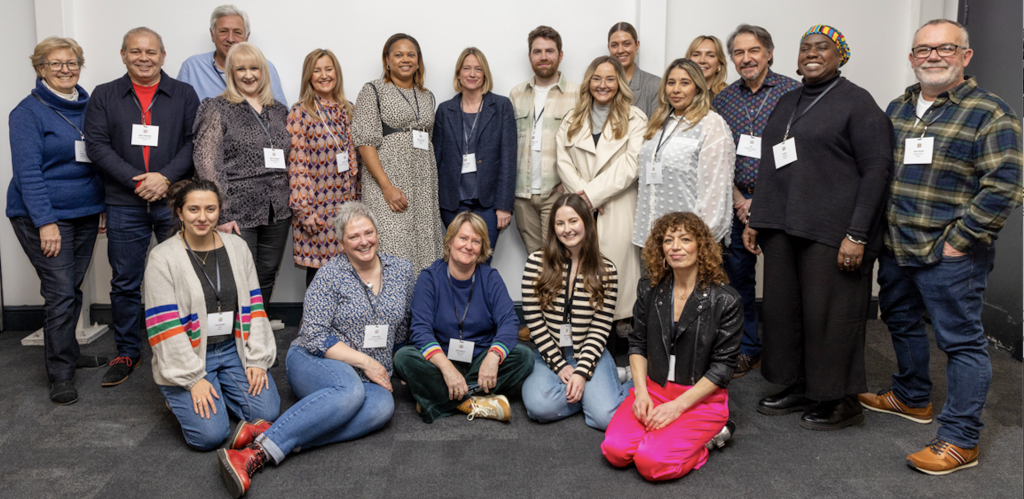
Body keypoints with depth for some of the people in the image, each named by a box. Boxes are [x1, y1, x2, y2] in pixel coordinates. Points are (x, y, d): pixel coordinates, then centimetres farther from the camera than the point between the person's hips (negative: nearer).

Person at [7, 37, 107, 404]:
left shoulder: (89, 106, 9)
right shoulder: (28, 112, -7)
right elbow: (27, 172, -12)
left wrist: (105, 205, 9)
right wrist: (46, 222, -18)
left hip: (86, 212, 5)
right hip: (44, 216, -5)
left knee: (73, 289, 12)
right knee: (60, 292, -6)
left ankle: (68, 353, 28)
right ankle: (60, 374, 4)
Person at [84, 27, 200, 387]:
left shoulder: (184, 95, 8)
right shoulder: (104, 96, 9)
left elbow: (195, 141, 0)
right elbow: (97, 145, 0)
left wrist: (166, 177, -14)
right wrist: (136, 181, -11)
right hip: (124, 205, 1)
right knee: (124, 283, 7)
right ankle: (127, 353, 20)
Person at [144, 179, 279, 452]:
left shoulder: (237, 247, 5)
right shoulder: (162, 258, -9)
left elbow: (254, 305, 4)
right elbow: (164, 325, -13)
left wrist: (256, 360, -4)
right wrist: (193, 379, -17)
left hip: (233, 349, 4)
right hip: (188, 357, -4)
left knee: (267, 413, -13)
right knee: (210, 435, -18)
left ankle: (216, 390, 15)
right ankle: (180, 395, 13)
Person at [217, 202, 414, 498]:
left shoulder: (401, 271, 7)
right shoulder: (330, 275, -6)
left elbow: (401, 329, 21)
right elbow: (314, 336, -11)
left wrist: (394, 368, 19)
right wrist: (364, 361, -14)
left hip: (370, 376, 4)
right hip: (314, 364, -4)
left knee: (383, 406, -33)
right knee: (351, 391, -39)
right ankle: (260, 450, -43)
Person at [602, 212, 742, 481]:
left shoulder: (725, 300, -10)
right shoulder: (649, 289, 3)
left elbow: (723, 365, -9)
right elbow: (638, 343, 9)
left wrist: (678, 406, -15)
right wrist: (641, 391, -7)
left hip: (701, 397, -4)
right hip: (653, 388, 4)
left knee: (651, 462, -23)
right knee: (615, 451, -18)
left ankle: (707, 433, 5)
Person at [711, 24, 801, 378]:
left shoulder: (794, 93, -4)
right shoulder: (723, 99, 8)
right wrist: (739, 201, -4)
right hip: (736, 203, 4)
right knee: (738, 276, 10)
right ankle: (746, 349, 24)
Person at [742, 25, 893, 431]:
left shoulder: (856, 102, -4)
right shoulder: (787, 103, 17)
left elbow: (877, 169, -10)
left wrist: (857, 235, -17)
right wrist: (755, 220, 17)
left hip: (832, 231, -7)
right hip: (782, 228, 7)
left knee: (830, 313, -1)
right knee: (783, 308, 10)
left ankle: (842, 401, 15)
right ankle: (799, 388, 26)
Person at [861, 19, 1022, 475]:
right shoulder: (897, 109, 10)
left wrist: (959, 240, -16)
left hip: (949, 255, -7)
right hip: (895, 248, 7)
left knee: (961, 341, 1)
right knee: (902, 322, 21)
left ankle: (960, 440, 10)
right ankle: (911, 398, 42)